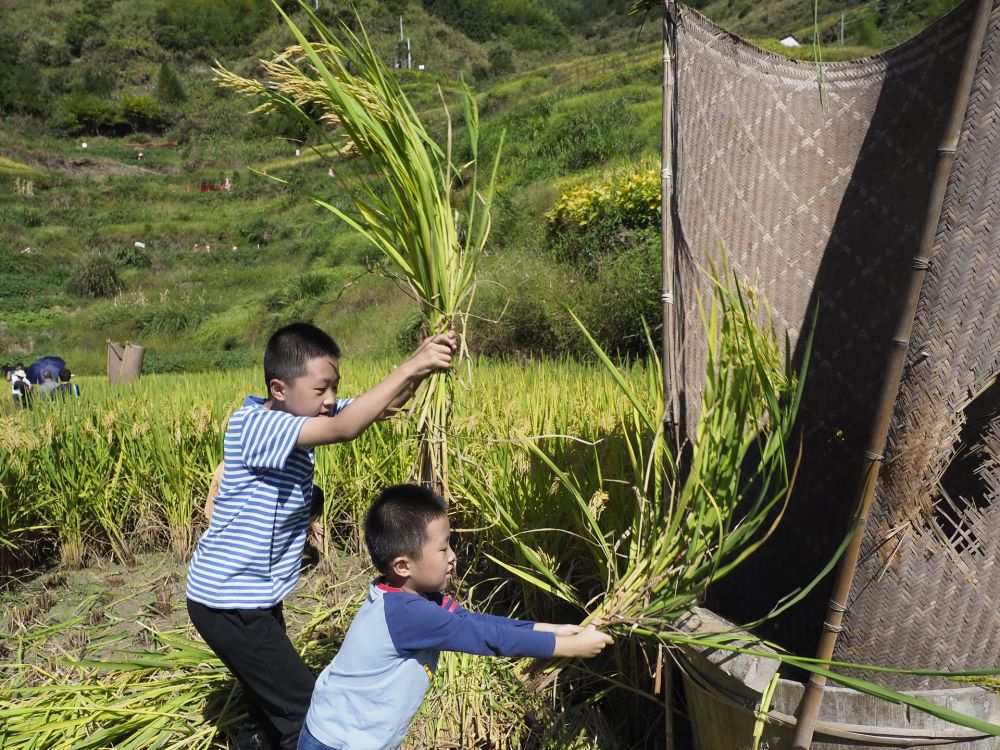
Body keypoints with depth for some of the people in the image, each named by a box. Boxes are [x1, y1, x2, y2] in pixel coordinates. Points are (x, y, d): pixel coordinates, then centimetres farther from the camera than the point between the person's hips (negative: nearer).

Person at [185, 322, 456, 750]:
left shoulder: (296, 415, 0)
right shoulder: (254, 424, -26)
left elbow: (381, 408, -3)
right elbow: (345, 429, -39)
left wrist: (420, 370, -21)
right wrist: (409, 367, -36)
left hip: (256, 595, 9)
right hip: (228, 603, -9)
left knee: (271, 707, 22)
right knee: (304, 713, -2)